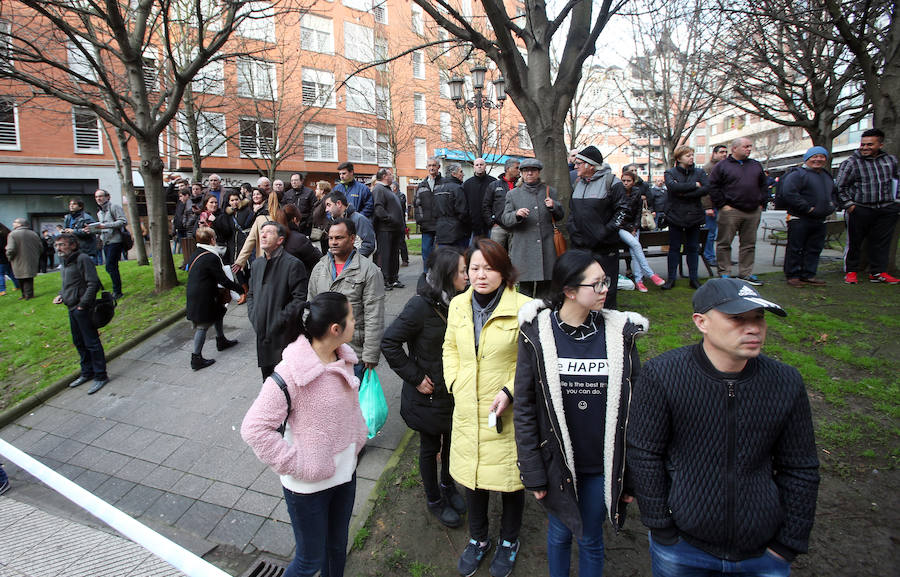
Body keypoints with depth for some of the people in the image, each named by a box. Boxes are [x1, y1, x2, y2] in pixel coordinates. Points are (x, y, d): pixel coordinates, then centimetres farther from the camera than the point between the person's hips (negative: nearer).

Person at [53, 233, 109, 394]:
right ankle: (87, 372, 31)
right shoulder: (66, 262, 14)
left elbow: (93, 284, -19)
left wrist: (83, 304, -19)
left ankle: (100, 376, 5)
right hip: (72, 309, 10)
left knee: (91, 343, -3)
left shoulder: (83, 259, -14)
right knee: (79, 343, 18)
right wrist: (61, 295, 9)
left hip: (83, 309, -9)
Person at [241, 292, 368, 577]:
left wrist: (358, 438, 3)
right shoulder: (291, 372, -28)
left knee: (338, 546, 25)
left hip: (345, 473, 7)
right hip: (308, 486, -6)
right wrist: (295, 465, -23)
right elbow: (254, 428, -26)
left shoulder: (343, 358, -5)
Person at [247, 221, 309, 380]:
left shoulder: (293, 264, -12)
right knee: (267, 379, 19)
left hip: (284, 337, -7)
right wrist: (253, 317, 7)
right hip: (262, 334, 7)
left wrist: (279, 321, -17)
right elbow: (251, 294, 22)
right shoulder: (257, 263, 12)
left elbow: (300, 299, -16)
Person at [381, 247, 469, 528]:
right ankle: (434, 499, 39)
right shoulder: (421, 305, -24)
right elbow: (389, 342, -22)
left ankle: (448, 486, 49)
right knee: (430, 447, 15)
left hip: (455, 390, 6)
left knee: (452, 441, 22)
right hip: (428, 393, -6)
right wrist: (416, 377, -19)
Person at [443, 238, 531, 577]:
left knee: (510, 478, 15)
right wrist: (454, 383, 2)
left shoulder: (523, 308, -16)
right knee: (471, 475, 19)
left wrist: (510, 391, -17)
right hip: (467, 412, 4)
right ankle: (477, 538, 45)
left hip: (507, 414, -4)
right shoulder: (458, 305, 1)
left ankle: (509, 541, 44)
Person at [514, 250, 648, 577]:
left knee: (590, 538, 19)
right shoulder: (537, 334, -13)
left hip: (603, 465, 1)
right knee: (559, 533, 21)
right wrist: (533, 472, -6)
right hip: (557, 462, 0)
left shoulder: (619, 333, -7)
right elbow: (524, 408, -7)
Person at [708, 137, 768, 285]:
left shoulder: (756, 166, 16)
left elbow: (763, 185, 21)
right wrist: (722, 205, -11)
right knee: (724, 243, -3)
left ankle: (745, 273, 18)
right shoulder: (722, 166, 0)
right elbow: (713, 187, -5)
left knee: (749, 244, 9)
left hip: (753, 212, 5)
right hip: (730, 211, -5)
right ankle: (724, 274, 5)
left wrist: (761, 203, 10)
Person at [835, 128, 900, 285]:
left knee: (882, 242, 6)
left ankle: (878, 272, 15)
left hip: (887, 209, 4)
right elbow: (840, 187, -2)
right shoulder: (850, 163, -3)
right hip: (860, 209, -4)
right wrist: (849, 205, -7)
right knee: (854, 242, 0)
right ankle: (851, 271, 12)